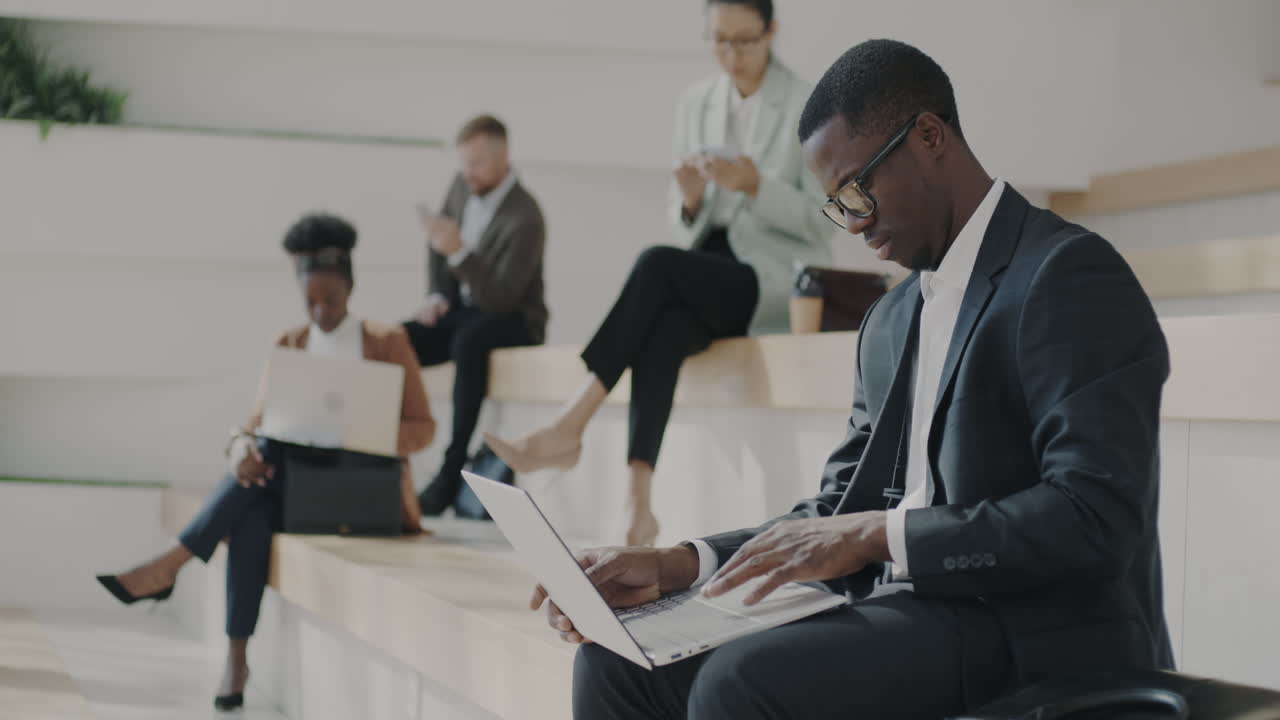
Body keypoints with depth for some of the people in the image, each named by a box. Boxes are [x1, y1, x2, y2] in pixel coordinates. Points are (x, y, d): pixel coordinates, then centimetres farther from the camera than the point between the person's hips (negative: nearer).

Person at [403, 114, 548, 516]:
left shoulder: (524, 219, -22)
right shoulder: (463, 185, 0)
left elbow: (501, 299, -27)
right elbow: (437, 248, 16)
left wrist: (458, 252, -38)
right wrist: (437, 296, -1)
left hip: (514, 322, -7)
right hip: (463, 309, 7)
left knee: (468, 341, -40)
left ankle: (452, 471, -40)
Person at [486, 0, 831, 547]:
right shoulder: (695, 104, 12)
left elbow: (822, 221, -5)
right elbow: (688, 229, 13)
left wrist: (756, 185, -21)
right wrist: (689, 199, -11)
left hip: (780, 281, -4)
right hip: (711, 274, 4)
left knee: (658, 265, -32)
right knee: (664, 326, -34)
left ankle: (570, 427, -35)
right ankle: (638, 496, -44)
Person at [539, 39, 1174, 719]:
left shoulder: (1070, 276, -9)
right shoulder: (892, 320, 19)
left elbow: (1094, 516, -19)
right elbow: (839, 512, 16)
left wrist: (876, 534, -20)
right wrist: (673, 566, 1)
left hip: (1035, 639, -8)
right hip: (913, 612, 8)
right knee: (616, 661, -6)